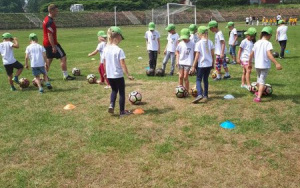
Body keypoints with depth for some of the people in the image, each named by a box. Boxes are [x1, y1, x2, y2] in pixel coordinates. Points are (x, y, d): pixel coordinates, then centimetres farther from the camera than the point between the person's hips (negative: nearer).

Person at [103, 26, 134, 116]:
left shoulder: (105, 49, -1)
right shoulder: (119, 50, -18)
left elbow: (104, 62, 9)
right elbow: (122, 64, -18)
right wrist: (128, 75, -11)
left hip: (109, 75, 6)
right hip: (118, 75, -5)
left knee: (114, 90, 26)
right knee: (122, 92, 10)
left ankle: (111, 105, 6)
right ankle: (122, 111, 18)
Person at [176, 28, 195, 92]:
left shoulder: (192, 44, -5)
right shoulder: (180, 44, 2)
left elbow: (195, 53, 1)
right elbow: (177, 52, 10)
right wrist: (177, 61, 2)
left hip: (188, 62, -3)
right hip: (181, 62, 3)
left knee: (185, 77, -3)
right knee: (181, 76, 7)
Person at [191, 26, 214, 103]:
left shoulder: (198, 43, -13)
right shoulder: (210, 42, 2)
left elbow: (197, 56, -13)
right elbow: (212, 54, 6)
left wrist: (193, 66, -7)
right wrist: (212, 63, 19)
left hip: (201, 64, -5)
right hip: (209, 64, 5)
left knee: (198, 80, 1)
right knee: (206, 79, 17)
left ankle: (199, 94, -20)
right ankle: (205, 95, 21)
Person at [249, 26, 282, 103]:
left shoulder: (257, 43, 3)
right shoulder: (268, 43, -14)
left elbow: (251, 54, 7)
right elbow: (269, 55, -27)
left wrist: (250, 62, 22)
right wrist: (276, 63, -32)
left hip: (257, 65, 5)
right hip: (265, 65, -5)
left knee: (259, 79, 26)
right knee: (262, 81, 0)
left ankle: (259, 92, 45)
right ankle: (258, 97, -11)